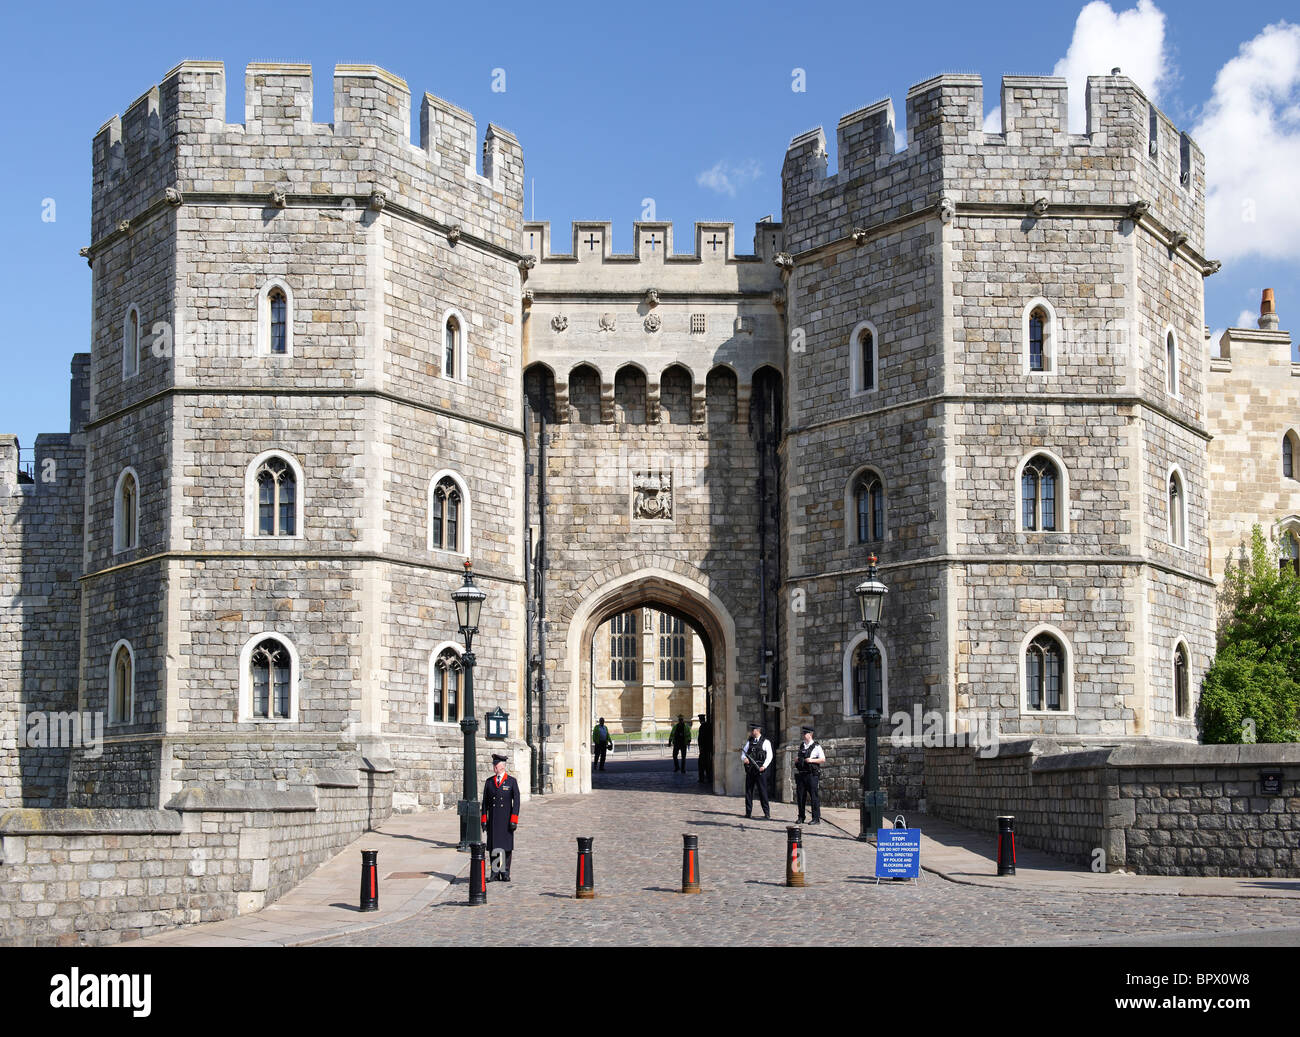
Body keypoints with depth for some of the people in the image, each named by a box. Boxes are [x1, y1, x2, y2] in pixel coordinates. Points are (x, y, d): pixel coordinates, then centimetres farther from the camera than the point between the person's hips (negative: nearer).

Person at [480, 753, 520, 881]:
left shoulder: (512, 782, 0)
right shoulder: (489, 782, 8)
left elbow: (516, 802, -3)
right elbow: (485, 802, 9)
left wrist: (514, 820, -10)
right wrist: (483, 820, 2)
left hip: (506, 820, -2)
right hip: (492, 820, 2)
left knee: (506, 846, 0)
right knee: (492, 846, 1)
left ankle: (505, 872, 7)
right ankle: (495, 872, 8)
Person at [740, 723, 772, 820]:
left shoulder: (765, 742, 1)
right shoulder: (749, 742, 16)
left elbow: (769, 756, -5)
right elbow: (743, 753, 12)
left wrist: (764, 766, -16)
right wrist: (744, 758, -11)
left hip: (760, 769, -5)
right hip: (750, 769, 5)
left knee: (762, 791, -6)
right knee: (748, 791, 6)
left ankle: (767, 814, -3)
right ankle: (748, 812, 13)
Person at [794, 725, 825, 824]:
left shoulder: (816, 747, -1)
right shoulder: (801, 746, 17)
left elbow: (823, 759, -4)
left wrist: (812, 760, -15)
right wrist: (796, 760, 4)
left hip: (811, 774, -6)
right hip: (801, 774, 6)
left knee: (814, 796, -6)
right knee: (801, 796, 6)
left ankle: (816, 818, -3)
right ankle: (801, 817, 15)